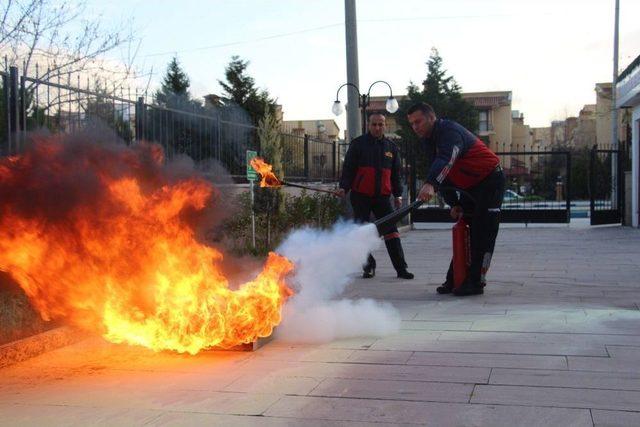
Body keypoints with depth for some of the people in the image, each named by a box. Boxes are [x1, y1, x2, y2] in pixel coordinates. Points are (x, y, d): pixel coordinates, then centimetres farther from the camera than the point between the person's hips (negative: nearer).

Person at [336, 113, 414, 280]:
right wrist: (343, 187, -13)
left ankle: (401, 268, -1)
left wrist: (398, 194, 12)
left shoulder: (391, 147, 11)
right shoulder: (358, 144, 1)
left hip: (382, 197, 2)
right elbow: (348, 168, -1)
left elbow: (396, 173, 16)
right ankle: (368, 267, 13)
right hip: (360, 196, -2)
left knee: (391, 231, -3)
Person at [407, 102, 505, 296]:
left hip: (490, 182, -9)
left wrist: (430, 184, -60)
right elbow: (443, 176, 11)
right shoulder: (428, 140, 6)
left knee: (483, 235, -11)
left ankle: (475, 282, -9)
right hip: (469, 188, 9)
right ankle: (454, 280, 12)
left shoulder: (450, 131, -24)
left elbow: (446, 160, -44)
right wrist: (453, 203, 4)